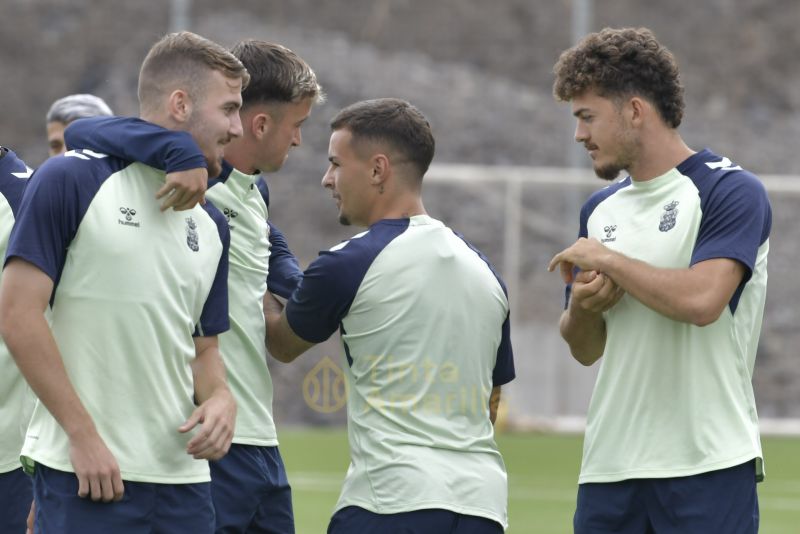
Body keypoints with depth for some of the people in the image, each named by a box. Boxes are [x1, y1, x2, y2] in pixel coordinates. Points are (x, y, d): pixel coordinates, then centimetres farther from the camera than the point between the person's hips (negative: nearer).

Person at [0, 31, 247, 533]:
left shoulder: (211, 225, 14)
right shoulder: (70, 182, -5)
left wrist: (220, 398, -1)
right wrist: (84, 435, -12)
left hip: (182, 475, 6)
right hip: (84, 472, -6)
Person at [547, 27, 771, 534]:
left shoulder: (730, 191, -6)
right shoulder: (600, 209, 16)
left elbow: (700, 299, -23)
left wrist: (605, 259, -10)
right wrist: (583, 306, -1)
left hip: (708, 466, -7)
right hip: (609, 466, 7)